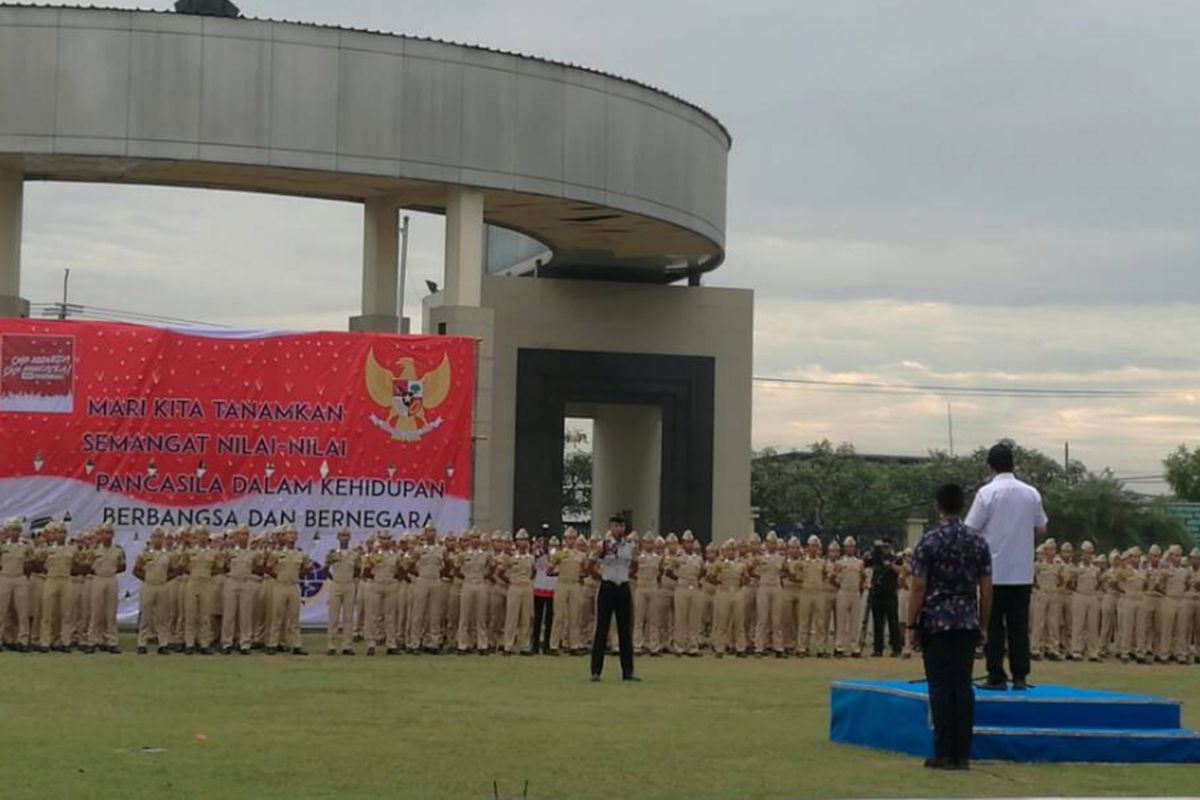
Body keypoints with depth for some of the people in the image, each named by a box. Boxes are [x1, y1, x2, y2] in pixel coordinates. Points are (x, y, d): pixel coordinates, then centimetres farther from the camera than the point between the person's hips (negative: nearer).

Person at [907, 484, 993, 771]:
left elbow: (918, 587, -8)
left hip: (935, 622, -3)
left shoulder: (928, 542, -6)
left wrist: (911, 623, -1)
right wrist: (983, 624, 13)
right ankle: (962, 754, 4)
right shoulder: (978, 542, 4)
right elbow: (986, 588, 5)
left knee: (940, 687, -2)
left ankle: (944, 754, -2)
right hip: (967, 623, 3)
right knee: (963, 686, 4)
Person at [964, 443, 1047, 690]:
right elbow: (1041, 529, 12)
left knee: (994, 624, 2)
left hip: (995, 570, -3)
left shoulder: (987, 493, -10)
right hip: (1023, 570, 3)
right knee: (1019, 624, 7)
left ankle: (996, 676, 1)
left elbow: (970, 529, -10)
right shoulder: (1031, 493, 3)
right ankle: (1020, 677, 5)